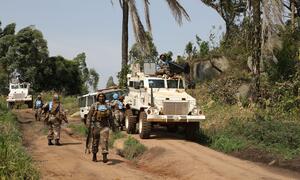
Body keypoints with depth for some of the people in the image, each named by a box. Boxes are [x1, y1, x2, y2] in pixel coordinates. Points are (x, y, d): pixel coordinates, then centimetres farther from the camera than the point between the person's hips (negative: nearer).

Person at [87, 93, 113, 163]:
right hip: (96, 125, -1)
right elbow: (89, 115, -2)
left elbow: (110, 116, 16)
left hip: (105, 126, 1)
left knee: (104, 140, -12)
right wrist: (89, 125, -9)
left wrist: (111, 124, 16)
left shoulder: (107, 106, 7)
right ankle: (94, 155, 25)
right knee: (95, 141, 9)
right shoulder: (94, 106, -1)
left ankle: (105, 156, -19)